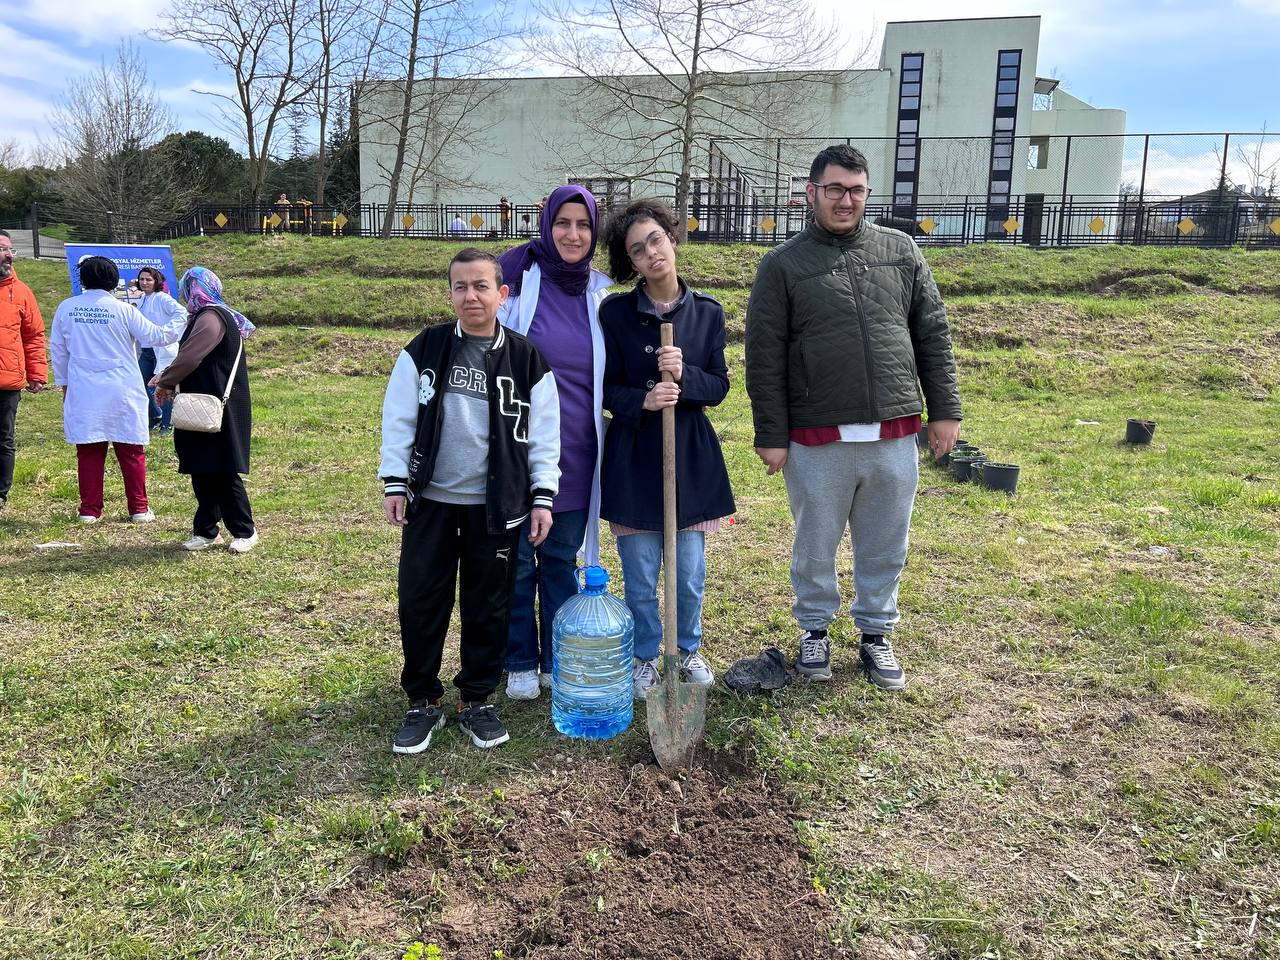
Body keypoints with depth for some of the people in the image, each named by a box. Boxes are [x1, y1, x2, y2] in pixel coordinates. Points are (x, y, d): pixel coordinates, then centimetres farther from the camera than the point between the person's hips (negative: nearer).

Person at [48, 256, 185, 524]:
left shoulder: (66, 308, 2)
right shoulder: (124, 310, -7)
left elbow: (57, 349, 11)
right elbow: (156, 336, -1)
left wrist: (63, 383, 22)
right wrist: (182, 319, 13)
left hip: (83, 393, 2)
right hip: (123, 393, -2)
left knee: (89, 451, 7)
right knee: (131, 451, 6)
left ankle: (89, 510, 10)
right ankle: (139, 508, 10)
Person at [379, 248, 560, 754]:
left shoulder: (526, 359, -2)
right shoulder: (425, 349, 0)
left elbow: (544, 433, 1)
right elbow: (399, 419, 1)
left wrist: (542, 497, -2)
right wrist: (394, 483, -3)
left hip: (496, 506, 0)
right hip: (430, 501, 1)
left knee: (488, 608, 9)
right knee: (420, 603, 6)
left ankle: (476, 700, 26)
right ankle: (423, 702, 22)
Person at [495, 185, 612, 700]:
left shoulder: (599, 293, 5)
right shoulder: (519, 282, -7)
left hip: (575, 452, 3)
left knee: (562, 557, 14)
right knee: (517, 558, 7)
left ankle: (557, 659, 28)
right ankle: (521, 663, 23)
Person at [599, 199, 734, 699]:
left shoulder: (707, 312, 1)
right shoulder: (615, 311, -4)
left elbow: (719, 386, 2)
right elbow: (605, 389, -2)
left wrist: (685, 376, -18)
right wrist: (642, 399, -21)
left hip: (691, 454, 2)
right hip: (634, 454, -1)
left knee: (690, 571, 10)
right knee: (640, 574, 8)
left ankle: (688, 649, 34)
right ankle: (645, 657, 29)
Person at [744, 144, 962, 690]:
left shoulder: (901, 251, 8)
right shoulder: (783, 265, -1)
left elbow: (933, 336, 11)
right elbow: (764, 359, -3)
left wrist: (945, 410, 6)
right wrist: (771, 436, -6)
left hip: (894, 437, 3)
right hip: (818, 440, -2)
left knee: (886, 547, 13)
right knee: (816, 545, 12)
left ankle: (876, 634, 32)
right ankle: (815, 630, 33)